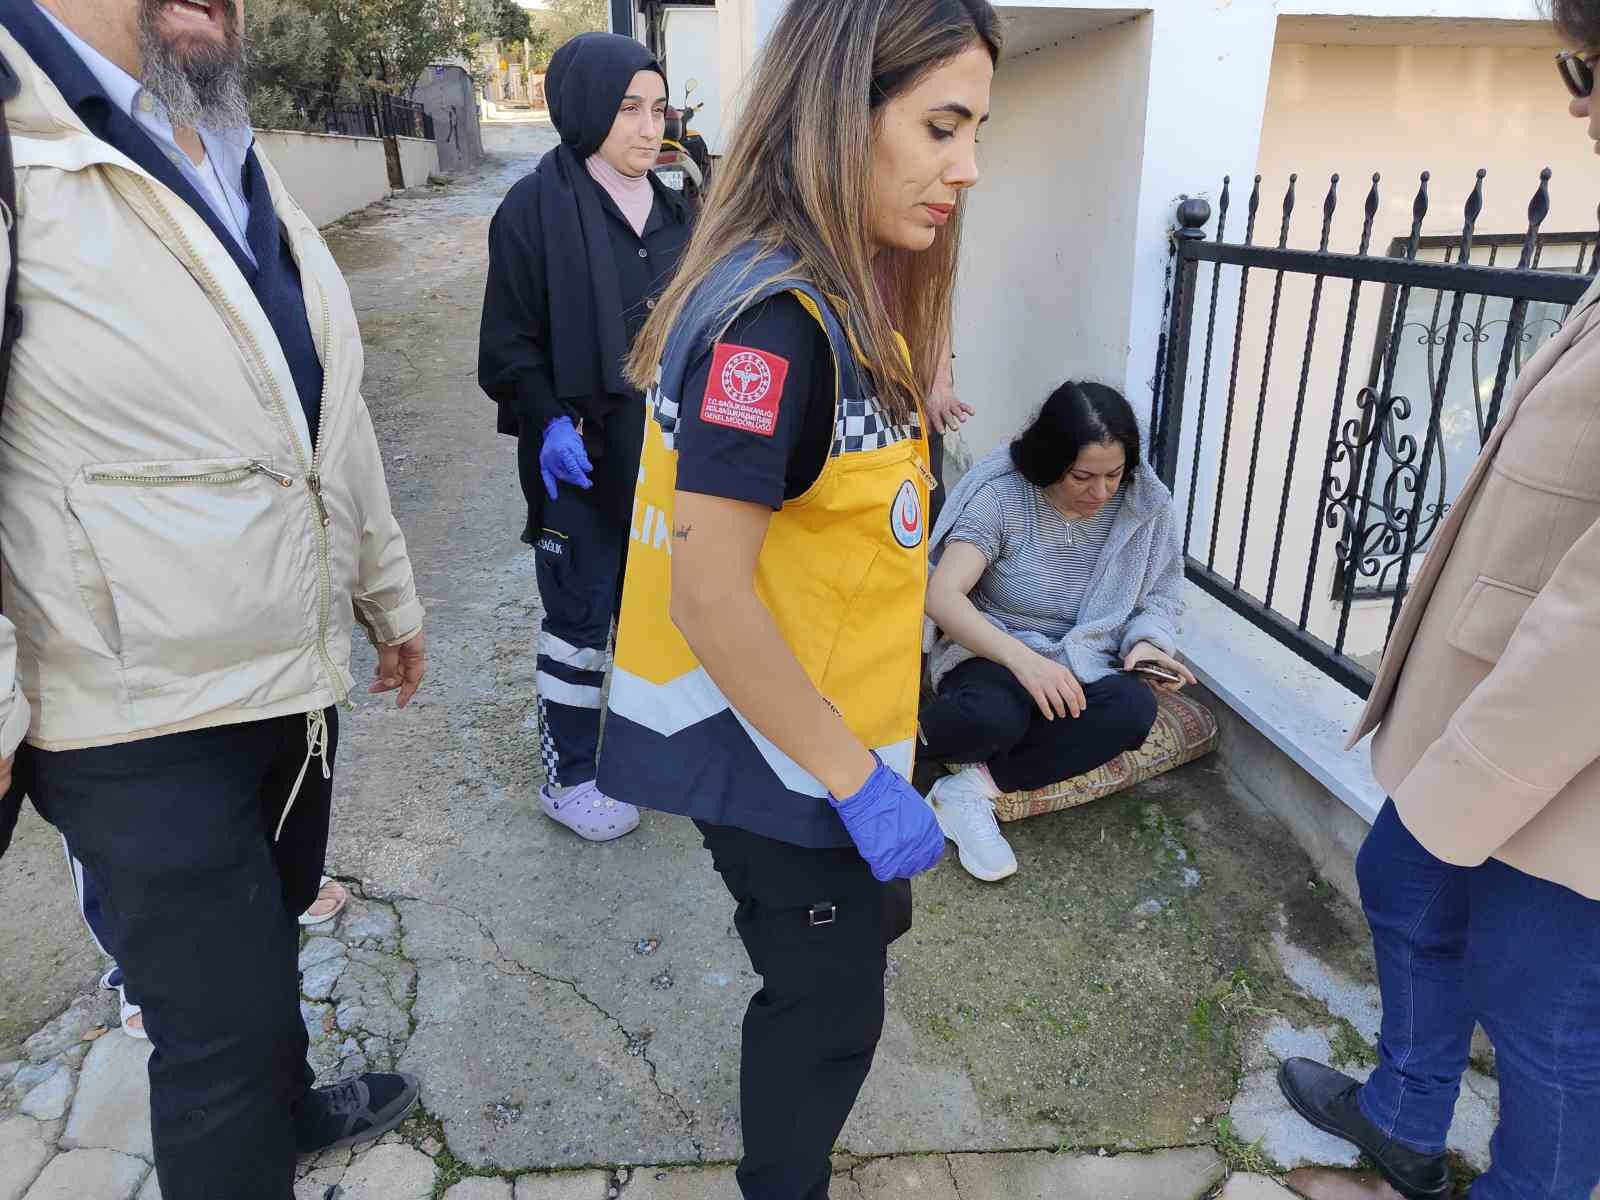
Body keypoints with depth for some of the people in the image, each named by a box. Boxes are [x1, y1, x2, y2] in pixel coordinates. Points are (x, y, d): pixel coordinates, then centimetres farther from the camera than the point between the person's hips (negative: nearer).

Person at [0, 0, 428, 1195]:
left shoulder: (242, 166, 12)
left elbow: (330, 414, 14)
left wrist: (388, 590, 17)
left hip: (295, 672, 8)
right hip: (146, 719, -7)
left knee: (269, 930, 28)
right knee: (222, 1022, 6)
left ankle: (284, 1103, 53)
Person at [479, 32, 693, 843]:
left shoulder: (671, 207, 8)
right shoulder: (536, 208, -9)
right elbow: (510, 342, -9)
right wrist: (548, 422, -23)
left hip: (664, 450, 6)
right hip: (580, 456, -6)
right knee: (581, 615, 4)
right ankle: (566, 779, 21)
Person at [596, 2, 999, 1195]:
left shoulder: (836, 295, 3)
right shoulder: (772, 321, -27)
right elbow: (710, 597, -28)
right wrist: (858, 780, -21)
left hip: (822, 733, 9)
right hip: (780, 756, -9)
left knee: (869, 925, 30)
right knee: (830, 1000, 13)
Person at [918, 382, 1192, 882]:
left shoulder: (1145, 501, -6)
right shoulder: (1001, 496, -19)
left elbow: (1163, 591, 7)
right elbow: (942, 596, -27)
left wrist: (1147, 640, -16)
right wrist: (1023, 659, -39)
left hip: (1082, 665, 4)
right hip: (995, 655, -4)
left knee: (1134, 708, -31)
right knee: (993, 717, -39)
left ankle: (978, 785, -24)